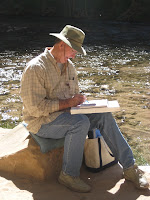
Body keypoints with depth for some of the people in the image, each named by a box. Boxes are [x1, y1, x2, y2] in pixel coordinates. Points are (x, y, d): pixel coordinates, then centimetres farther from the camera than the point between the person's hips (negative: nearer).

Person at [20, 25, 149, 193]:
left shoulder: (68, 65, 10)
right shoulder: (35, 68, -17)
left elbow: (74, 92, 23)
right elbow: (35, 107, -22)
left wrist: (77, 100, -2)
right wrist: (67, 103, -22)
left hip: (66, 113, 8)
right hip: (42, 121, -7)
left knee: (104, 116, -12)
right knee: (81, 122, -34)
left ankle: (129, 167, -8)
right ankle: (69, 175, -17)